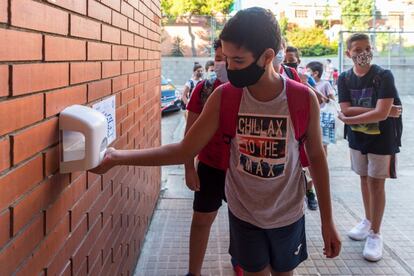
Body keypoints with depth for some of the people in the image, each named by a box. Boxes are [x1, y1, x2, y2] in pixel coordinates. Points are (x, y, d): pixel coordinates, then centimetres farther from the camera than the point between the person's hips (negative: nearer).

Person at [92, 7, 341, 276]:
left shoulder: (304, 100, -19)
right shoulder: (223, 97, -16)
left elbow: (317, 158, -6)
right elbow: (185, 150, -14)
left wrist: (328, 221, -1)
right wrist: (117, 157, -23)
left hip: (288, 216, 0)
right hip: (243, 214, 0)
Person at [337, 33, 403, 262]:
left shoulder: (383, 76, -17)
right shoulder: (344, 79, -4)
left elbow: (382, 113, -25)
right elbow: (346, 109, -15)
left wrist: (349, 120, -16)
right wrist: (377, 111, -22)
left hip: (382, 138, -4)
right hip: (357, 137, 4)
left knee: (376, 182, 0)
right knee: (364, 178, 16)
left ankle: (375, 234, 11)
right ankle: (368, 220, 34)